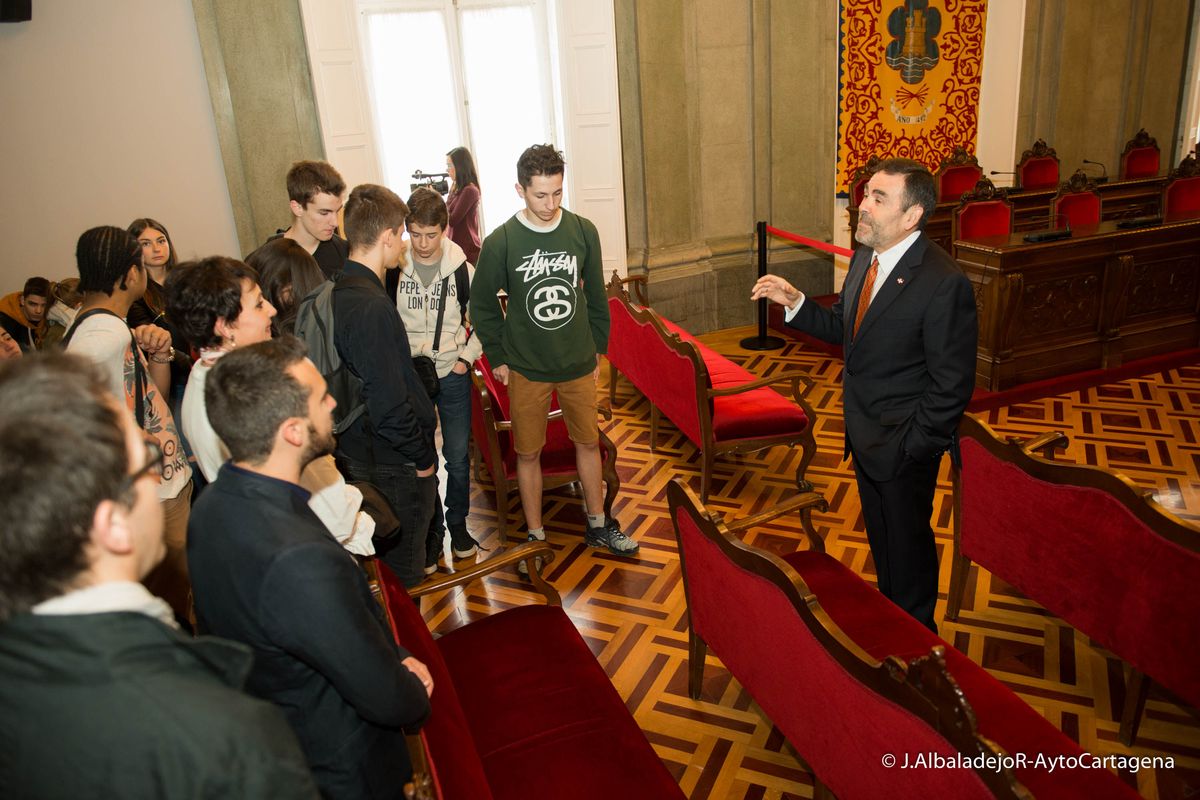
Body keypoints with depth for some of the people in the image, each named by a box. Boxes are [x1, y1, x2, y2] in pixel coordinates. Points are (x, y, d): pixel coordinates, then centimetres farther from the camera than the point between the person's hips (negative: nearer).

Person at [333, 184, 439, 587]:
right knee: (402, 569, 9)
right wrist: (422, 456, -14)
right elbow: (389, 406, -26)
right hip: (393, 464, -10)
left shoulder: (338, 292, 2)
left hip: (355, 451, 10)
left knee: (380, 560, 26)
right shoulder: (372, 306, -28)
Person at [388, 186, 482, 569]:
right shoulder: (392, 269, -8)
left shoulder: (462, 268, -8)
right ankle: (432, 529, 25)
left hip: (452, 376, 0)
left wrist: (466, 357, -3)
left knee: (458, 456, 8)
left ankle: (458, 523, 29)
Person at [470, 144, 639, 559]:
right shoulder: (500, 243, -12)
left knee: (588, 442, 14)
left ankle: (598, 525, 34)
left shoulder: (583, 232, -5)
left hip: (579, 362, 2)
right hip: (526, 367, -2)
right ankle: (535, 536, 26)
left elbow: (595, 295, 7)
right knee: (528, 452, 8)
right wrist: (497, 357, 0)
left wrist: (597, 347, 10)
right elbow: (483, 304, -1)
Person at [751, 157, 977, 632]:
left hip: (902, 445, -8)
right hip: (863, 434, 8)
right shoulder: (865, 259, 0)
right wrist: (794, 303, -4)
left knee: (907, 542, 13)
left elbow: (952, 385, -22)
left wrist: (909, 447, -19)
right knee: (879, 535, 25)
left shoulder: (943, 283, -26)